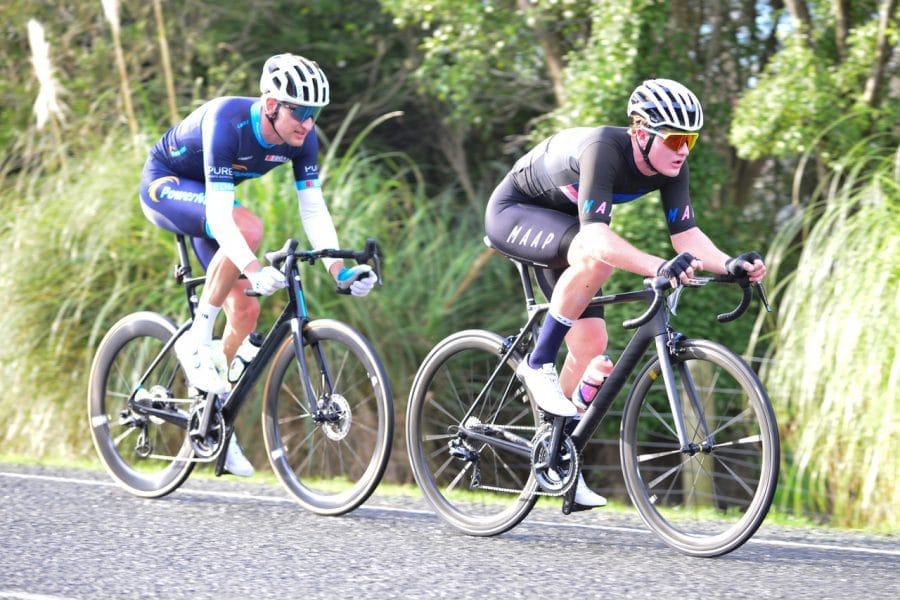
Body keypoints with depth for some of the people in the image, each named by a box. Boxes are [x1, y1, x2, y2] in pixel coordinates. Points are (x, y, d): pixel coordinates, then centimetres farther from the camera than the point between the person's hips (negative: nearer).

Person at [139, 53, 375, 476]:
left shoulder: (302, 138, -17)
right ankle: (196, 342, -22)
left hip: (205, 194, 7)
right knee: (247, 226, -35)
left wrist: (338, 270, -30)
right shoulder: (227, 122, -36)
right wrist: (254, 269, -55)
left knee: (244, 309, -3)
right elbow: (219, 212, -41)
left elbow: (313, 208, -15)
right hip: (164, 184, -7)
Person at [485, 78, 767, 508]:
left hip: (560, 224, 7)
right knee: (595, 260, -37)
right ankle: (538, 366, -21)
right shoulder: (603, 150, -37)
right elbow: (595, 235, -48)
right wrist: (658, 267, -62)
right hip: (513, 212, -7)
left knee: (591, 344, -5)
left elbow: (685, 233, -18)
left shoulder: (670, 166, -16)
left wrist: (729, 264, -37)